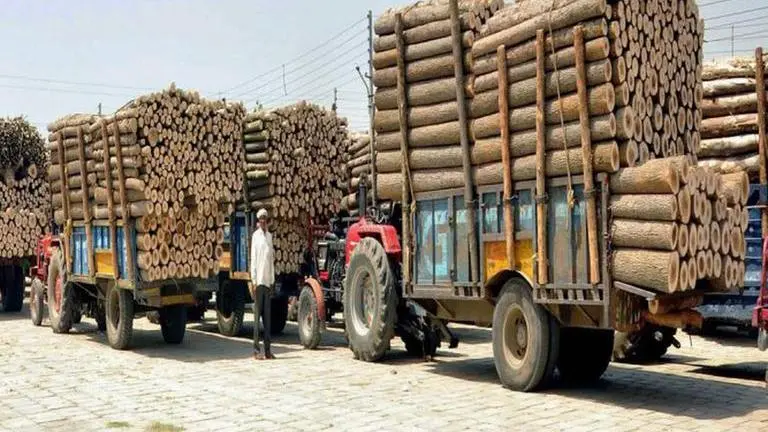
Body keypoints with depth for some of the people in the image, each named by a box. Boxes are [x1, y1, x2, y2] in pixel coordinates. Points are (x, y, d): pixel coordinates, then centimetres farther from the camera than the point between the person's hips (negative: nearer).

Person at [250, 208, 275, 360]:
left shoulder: (269, 235, 15)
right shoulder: (256, 235, -3)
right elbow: (253, 259, -7)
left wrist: (272, 280, 14)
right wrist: (253, 281, -11)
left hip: (268, 281, 6)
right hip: (259, 280, -6)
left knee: (267, 316, 8)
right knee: (257, 315, -4)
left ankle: (267, 349, 11)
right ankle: (257, 350, -1)